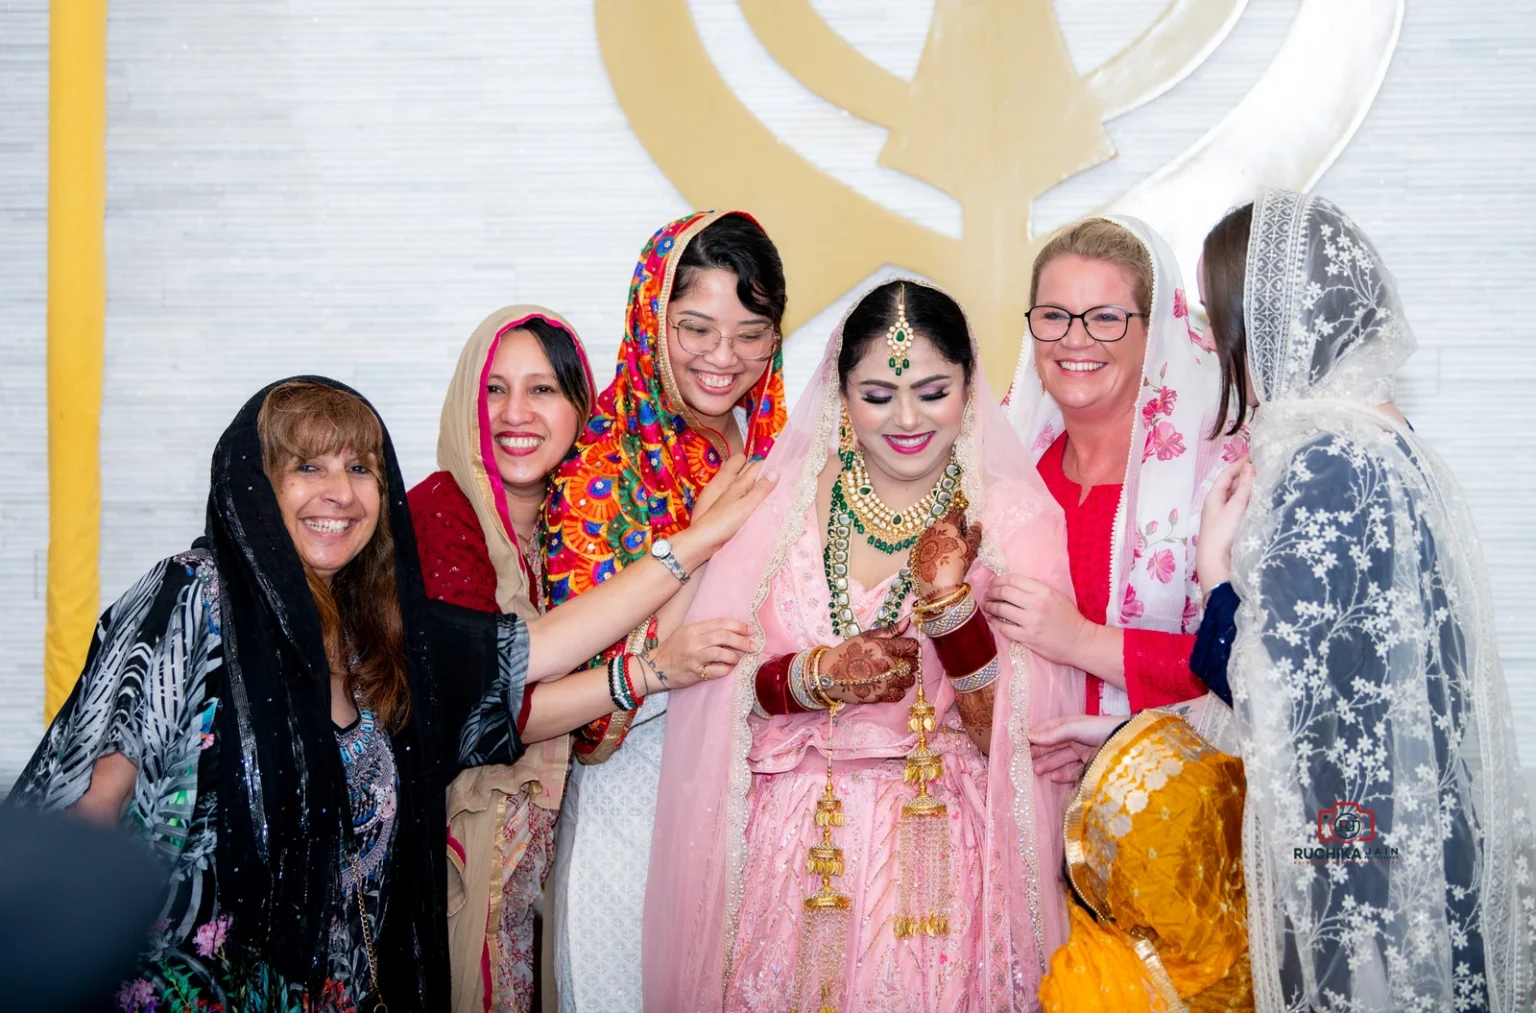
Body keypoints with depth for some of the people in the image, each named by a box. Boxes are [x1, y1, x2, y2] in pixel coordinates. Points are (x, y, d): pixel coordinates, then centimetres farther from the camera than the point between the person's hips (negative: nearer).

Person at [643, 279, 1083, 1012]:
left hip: (938, 853, -1)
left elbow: (1006, 732, -7)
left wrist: (949, 600, -21)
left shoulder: (1013, 516, -2)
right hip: (790, 853, 1)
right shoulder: (780, 499, 0)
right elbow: (715, 686, 0)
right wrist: (817, 677, -17)